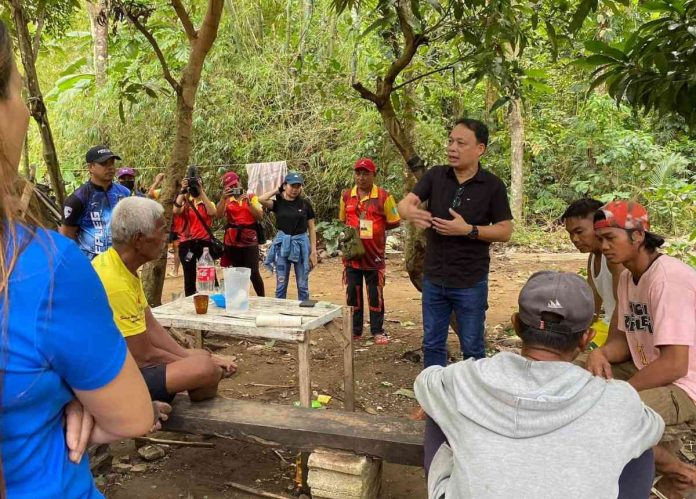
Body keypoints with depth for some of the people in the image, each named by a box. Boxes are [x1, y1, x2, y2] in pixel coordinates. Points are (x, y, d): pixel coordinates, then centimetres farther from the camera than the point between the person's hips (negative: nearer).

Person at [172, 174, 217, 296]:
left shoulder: (208, 203, 11)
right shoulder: (185, 203, 10)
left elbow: (212, 213, -12)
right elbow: (176, 211, -13)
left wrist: (201, 192, -14)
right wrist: (182, 191, -15)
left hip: (204, 242, 0)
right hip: (187, 243, 0)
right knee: (189, 277, 6)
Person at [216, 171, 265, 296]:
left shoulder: (252, 197, 6)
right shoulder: (226, 200, 10)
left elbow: (260, 217, -5)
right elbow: (219, 215, -6)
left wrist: (248, 203, -15)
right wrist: (223, 198, -15)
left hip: (250, 240, -2)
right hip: (232, 241, 2)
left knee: (253, 273, -9)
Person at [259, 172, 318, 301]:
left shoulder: (305, 204, 1)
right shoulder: (278, 203, 1)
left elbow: (312, 229, 2)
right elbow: (261, 200, -20)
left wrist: (313, 251, -3)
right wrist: (276, 190, -3)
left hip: (301, 243, 0)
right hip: (282, 244, 0)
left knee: (302, 285, 6)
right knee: (281, 285, 7)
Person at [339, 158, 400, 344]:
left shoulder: (383, 197, -6)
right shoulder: (346, 196, 5)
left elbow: (394, 222, -2)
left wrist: (374, 228, -7)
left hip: (374, 255, -3)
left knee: (375, 294, 5)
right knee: (353, 293, 10)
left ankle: (378, 331, 16)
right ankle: (355, 330, 22)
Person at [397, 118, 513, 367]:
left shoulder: (493, 185, -8)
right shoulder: (435, 176, -1)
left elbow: (505, 231, -6)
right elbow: (404, 203, -10)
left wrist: (468, 230, -21)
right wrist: (411, 212, -34)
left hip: (471, 283, -3)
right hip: (433, 280, 3)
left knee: (472, 348, 11)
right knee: (432, 345, 16)